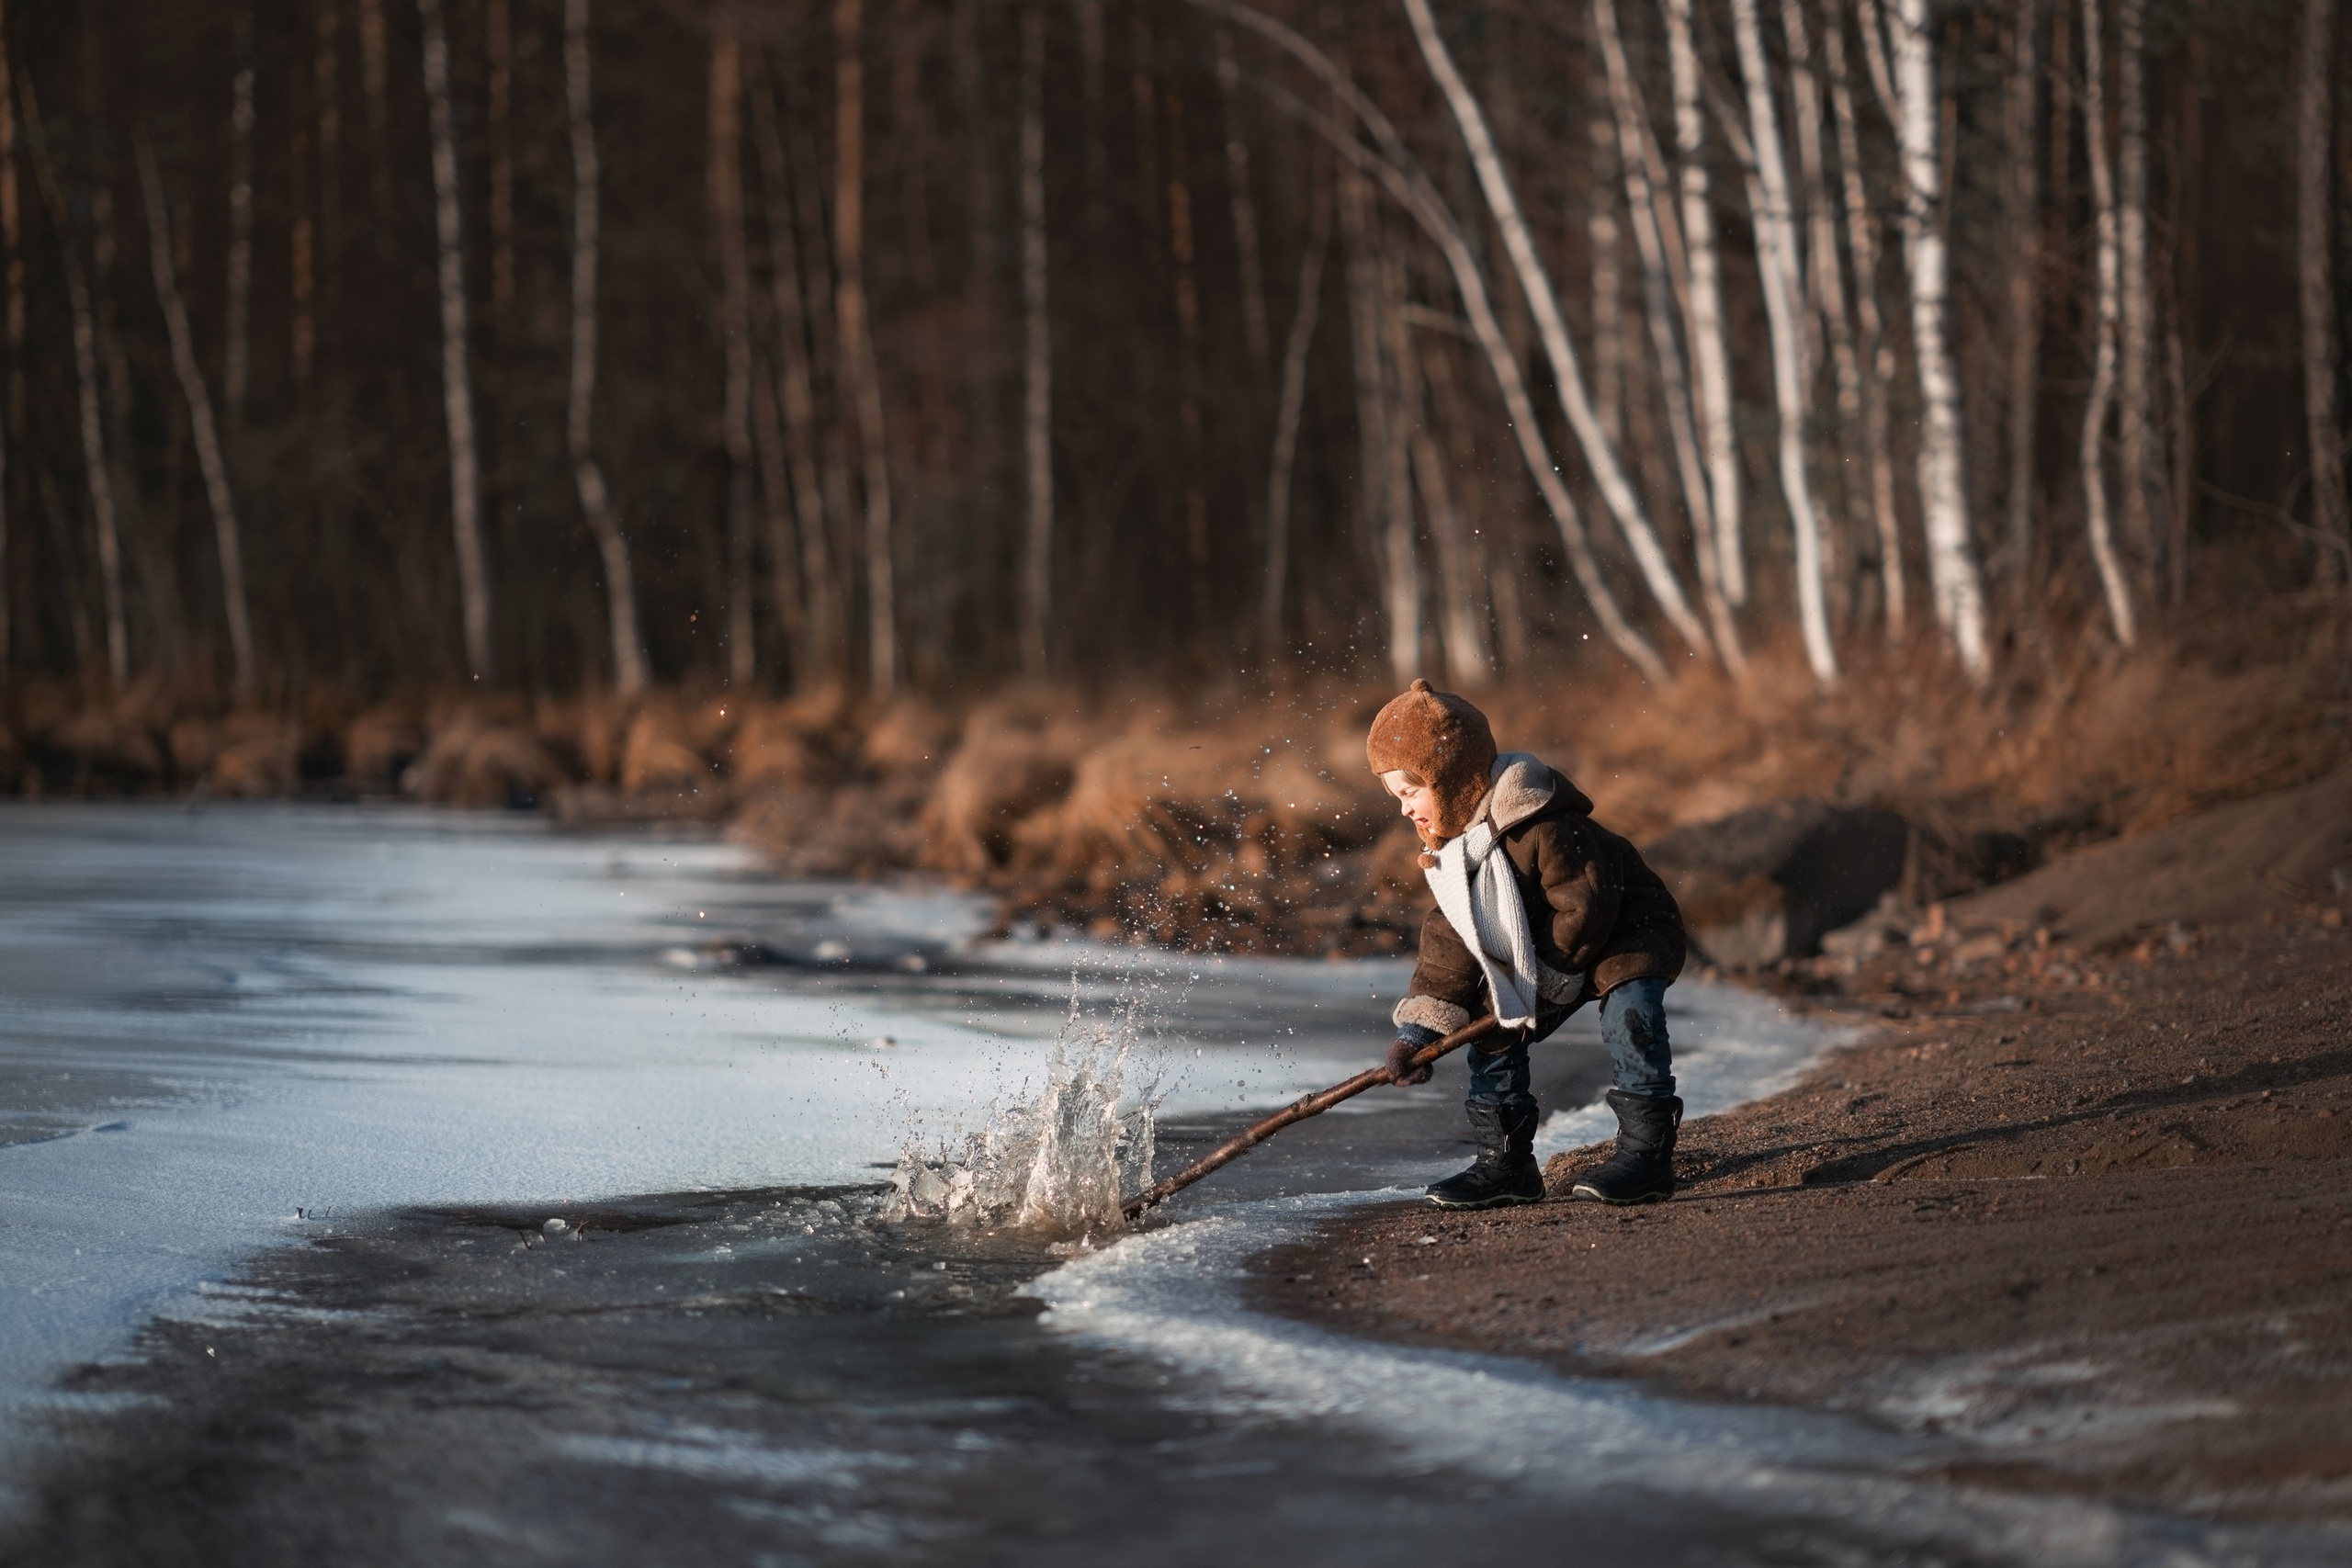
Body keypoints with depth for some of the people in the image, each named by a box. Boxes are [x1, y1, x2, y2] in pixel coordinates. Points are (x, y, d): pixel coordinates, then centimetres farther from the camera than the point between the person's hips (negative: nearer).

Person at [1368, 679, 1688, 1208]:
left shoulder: (1547, 827, -31)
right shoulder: (1452, 852, -3)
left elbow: (1585, 911, -29)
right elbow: (1450, 945, -1)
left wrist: (1540, 990, -21)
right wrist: (1417, 1033, -9)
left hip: (1631, 932, -9)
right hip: (1536, 956, 9)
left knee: (1629, 1015, -33)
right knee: (1491, 1038, 0)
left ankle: (1646, 1150, -30)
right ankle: (1505, 1163, 5)